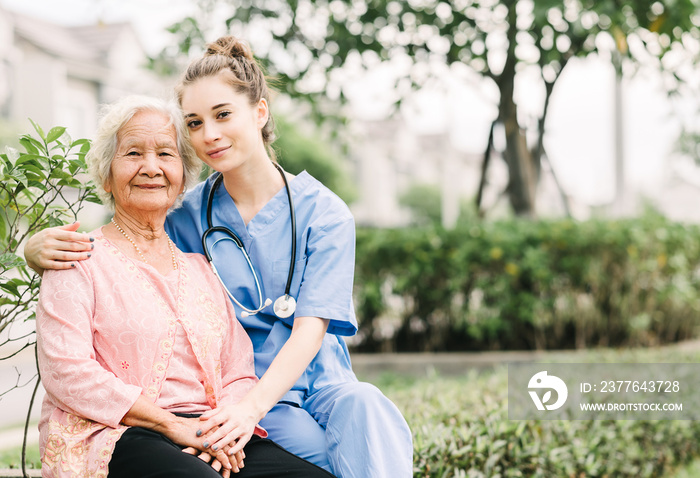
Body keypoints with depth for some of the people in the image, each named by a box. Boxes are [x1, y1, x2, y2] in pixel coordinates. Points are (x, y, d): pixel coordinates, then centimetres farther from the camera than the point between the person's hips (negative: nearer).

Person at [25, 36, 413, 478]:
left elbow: (310, 328, -10)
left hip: (318, 380, 1)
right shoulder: (188, 218, 3)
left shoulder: (324, 212, -1)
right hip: (241, 392, -1)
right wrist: (42, 247, -19)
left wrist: (252, 406, -27)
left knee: (362, 407, -34)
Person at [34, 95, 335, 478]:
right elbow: (64, 372, -8)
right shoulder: (81, 259, 5)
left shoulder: (200, 266, 22)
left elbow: (239, 373, 16)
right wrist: (172, 423, -14)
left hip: (206, 437, 6)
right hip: (110, 437, -5)